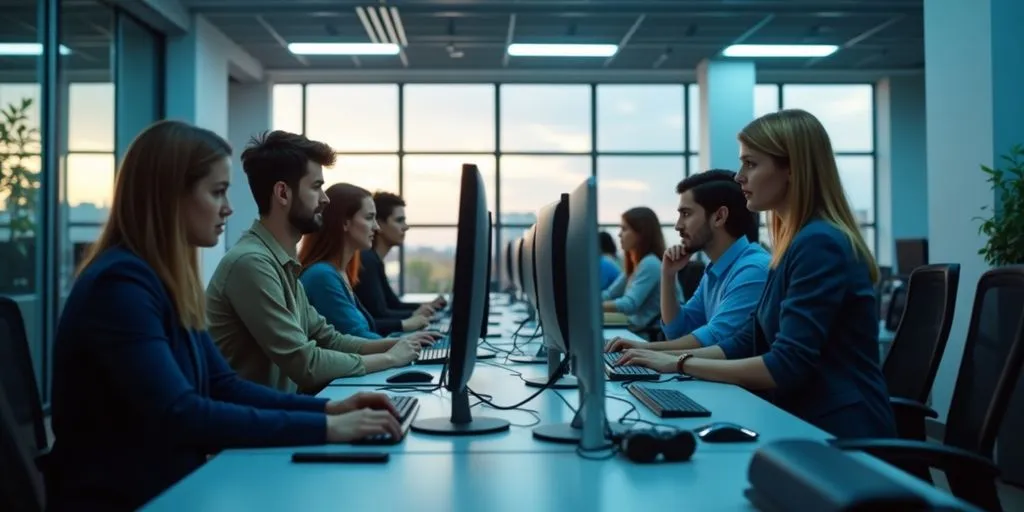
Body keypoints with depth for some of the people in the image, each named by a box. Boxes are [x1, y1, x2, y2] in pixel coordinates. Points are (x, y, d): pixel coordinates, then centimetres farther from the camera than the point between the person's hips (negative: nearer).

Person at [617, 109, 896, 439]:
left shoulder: (819, 244, -19)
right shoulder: (796, 243, 11)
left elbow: (786, 367, -23)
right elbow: (750, 342, 12)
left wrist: (682, 364, -16)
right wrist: (659, 354, 1)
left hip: (842, 435, -8)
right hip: (808, 424, 8)